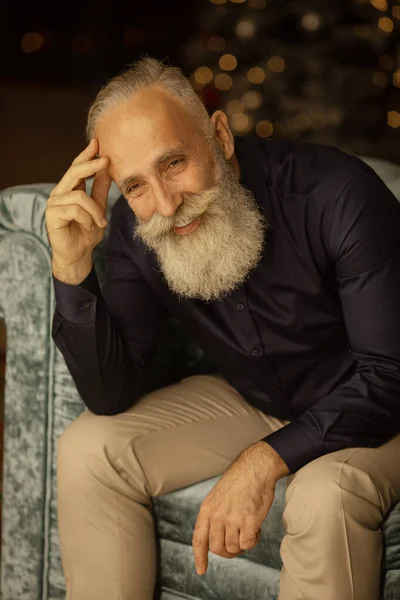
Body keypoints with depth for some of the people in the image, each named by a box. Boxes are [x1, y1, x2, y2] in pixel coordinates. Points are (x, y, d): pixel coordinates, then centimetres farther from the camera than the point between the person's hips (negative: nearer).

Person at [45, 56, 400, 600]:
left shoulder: (335, 194, -29)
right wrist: (72, 266, -28)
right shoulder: (136, 228, -13)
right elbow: (111, 398, -15)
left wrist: (265, 459, -34)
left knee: (325, 497, -36)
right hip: (249, 403, 5)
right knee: (87, 452, -11)